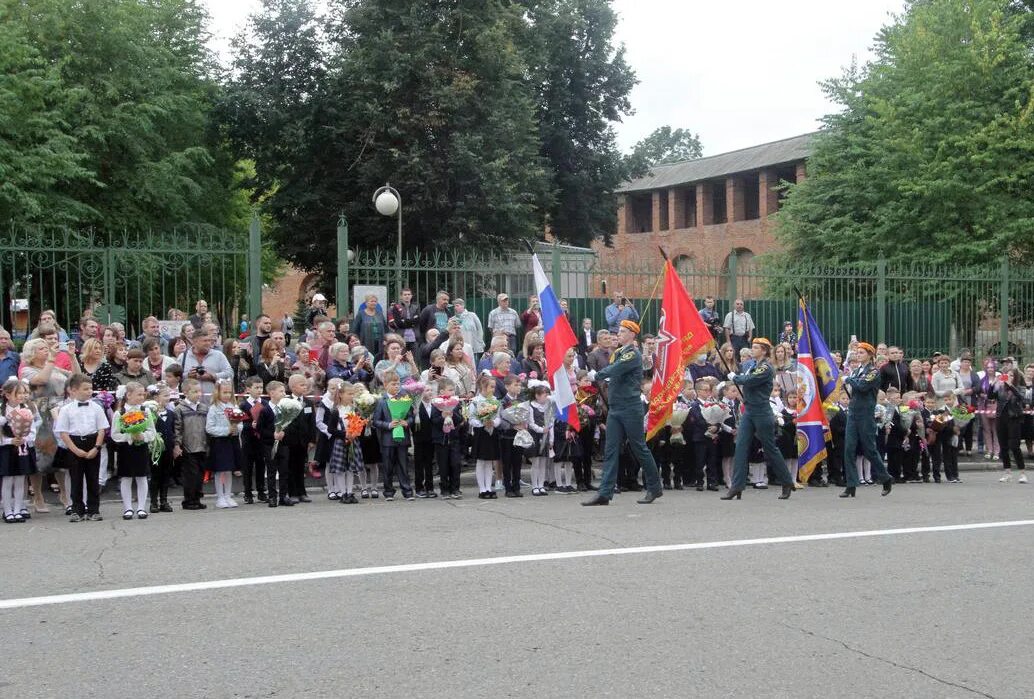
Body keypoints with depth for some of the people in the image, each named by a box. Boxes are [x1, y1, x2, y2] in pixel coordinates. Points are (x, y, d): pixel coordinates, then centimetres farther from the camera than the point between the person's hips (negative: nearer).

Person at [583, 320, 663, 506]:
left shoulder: (633, 354, -12)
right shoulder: (618, 353, 17)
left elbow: (614, 370, -21)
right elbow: (609, 370, 15)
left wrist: (598, 374, -5)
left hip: (631, 408, -8)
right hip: (615, 408, 8)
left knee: (639, 449, 2)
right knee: (610, 450, 1)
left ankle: (654, 488, 17)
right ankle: (604, 493, -2)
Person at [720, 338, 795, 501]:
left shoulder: (766, 368, -12)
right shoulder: (754, 366, 14)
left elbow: (749, 381, -21)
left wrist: (734, 377, -6)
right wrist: (738, 379, 4)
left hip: (762, 413, -8)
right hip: (748, 411, 8)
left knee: (770, 449, 2)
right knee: (741, 446, -4)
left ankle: (787, 484, 18)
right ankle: (737, 487, -7)